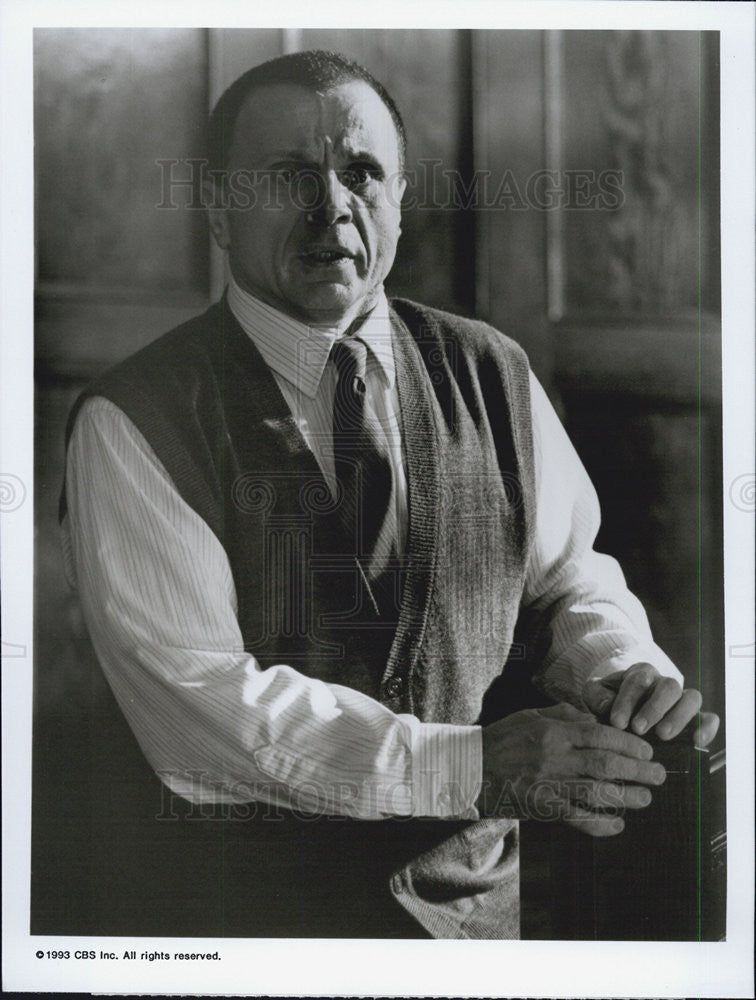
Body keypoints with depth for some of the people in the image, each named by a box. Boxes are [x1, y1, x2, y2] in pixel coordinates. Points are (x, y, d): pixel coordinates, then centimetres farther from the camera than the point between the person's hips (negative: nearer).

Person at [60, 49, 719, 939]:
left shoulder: (491, 375, 0)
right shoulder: (132, 421, -13)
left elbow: (570, 577, 7)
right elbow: (194, 698, -20)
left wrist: (623, 668, -15)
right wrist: (469, 766, -24)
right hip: (247, 906, -3)